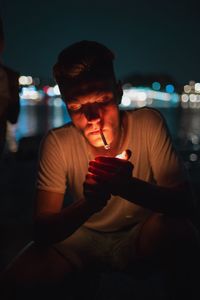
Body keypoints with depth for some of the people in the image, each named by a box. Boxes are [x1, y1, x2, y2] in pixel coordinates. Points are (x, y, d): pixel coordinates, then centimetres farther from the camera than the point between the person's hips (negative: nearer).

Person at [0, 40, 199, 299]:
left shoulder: (148, 124, -19)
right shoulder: (57, 143, -18)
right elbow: (41, 231, -20)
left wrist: (128, 186, -43)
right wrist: (88, 204, -42)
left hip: (139, 238, 0)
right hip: (81, 238, 1)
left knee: (178, 228, -33)